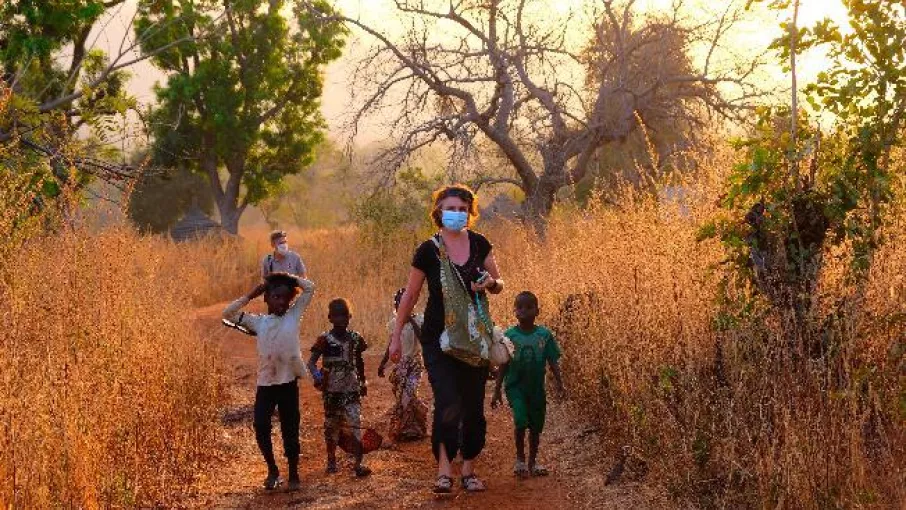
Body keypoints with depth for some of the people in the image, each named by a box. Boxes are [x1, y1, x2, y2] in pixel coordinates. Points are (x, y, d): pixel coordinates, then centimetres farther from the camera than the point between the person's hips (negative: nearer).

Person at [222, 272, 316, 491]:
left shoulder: (293, 315, 5)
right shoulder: (258, 322, 8)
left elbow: (310, 287, 4)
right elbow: (228, 314, 6)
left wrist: (288, 278, 8)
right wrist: (251, 295, 6)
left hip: (288, 382, -1)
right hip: (265, 383, 1)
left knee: (290, 430, 5)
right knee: (261, 427, -3)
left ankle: (293, 475, 18)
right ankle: (272, 471, 17)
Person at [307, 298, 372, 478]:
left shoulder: (355, 338, 2)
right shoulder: (325, 339, -6)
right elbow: (311, 362, -12)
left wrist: (363, 382, 23)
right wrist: (317, 375, -32)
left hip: (352, 389, 1)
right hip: (331, 391, -1)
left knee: (355, 425, -11)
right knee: (331, 426, 11)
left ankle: (358, 464, -13)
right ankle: (331, 461, 25)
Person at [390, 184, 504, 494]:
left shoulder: (479, 244, 0)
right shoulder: (428, 250, -8)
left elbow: (498, 284, 11)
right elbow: (410, 296, 1)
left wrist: (490, 284, -14)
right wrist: (396, 337, 3)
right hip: (438, 339, -3)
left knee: (474, 406, 6)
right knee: (448, 403, -17)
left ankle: (469, 470, 18)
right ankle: (444, 469, -7)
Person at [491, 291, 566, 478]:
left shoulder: (544, 335, -2)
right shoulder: (509, 335, -4)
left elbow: (553, 362, 0)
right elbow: (504, 365, 1)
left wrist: (559, 384, -10)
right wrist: (497, 390, 1)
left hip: (536, 388, 2)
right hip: (515, 386, -2)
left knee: (536, 426, 10)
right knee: (521, 420, -18)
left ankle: (533, 461, 27)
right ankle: (520, 459, 1)